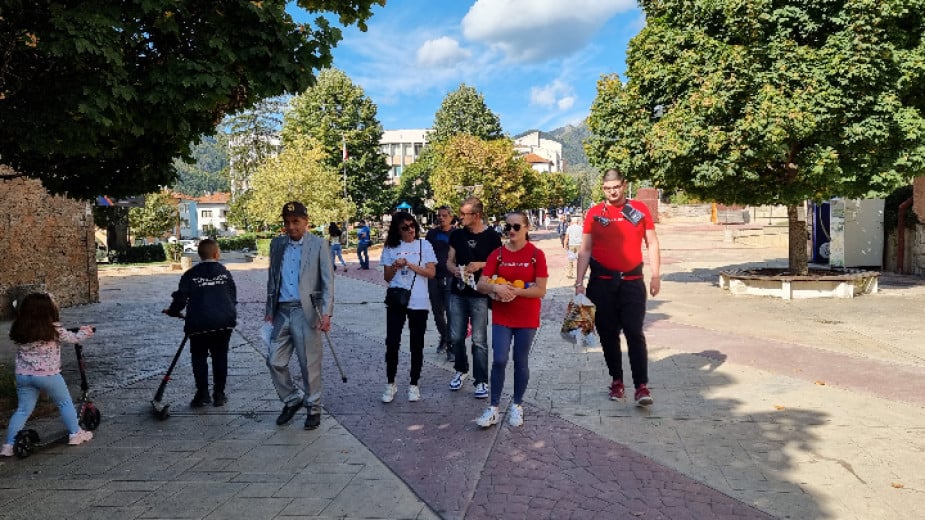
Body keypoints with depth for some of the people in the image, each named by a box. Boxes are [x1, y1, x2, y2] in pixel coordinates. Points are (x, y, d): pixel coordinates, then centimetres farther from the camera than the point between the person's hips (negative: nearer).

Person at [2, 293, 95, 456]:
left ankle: (9, 444, 13)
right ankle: (75, 434, 24)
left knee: (22, 410, 15)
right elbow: (73, 338, 1)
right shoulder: (54, 329, -14)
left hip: (23, 375, 4)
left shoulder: (17, 329, -1)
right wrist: (86, 332, 23)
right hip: (48, 375, -4)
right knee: (65, 403, 15)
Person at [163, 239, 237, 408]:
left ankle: (202, 394, 9)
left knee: (199, 357, 13)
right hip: (224, 322, 2)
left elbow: (181, 297, -1)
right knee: (220, 357, 13)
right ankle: (219, 394, 15)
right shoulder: (224, 273, 5)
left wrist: (173, 311, 19)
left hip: (198, 324, -1)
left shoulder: (190, 275, 0)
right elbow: (233, 297, 10)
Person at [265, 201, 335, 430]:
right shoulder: (277, 244, 11)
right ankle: (292, 399, 29)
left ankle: (313, 408, 19)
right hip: (282, 311, 4)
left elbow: (328, 281, -5)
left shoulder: (318, 244, -2)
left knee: (310, 364, 2)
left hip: (306, 311, -4)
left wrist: (326, 313, -13)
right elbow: (272, 278, 15)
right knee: (275, 361, 7)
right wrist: (269, 310, 11)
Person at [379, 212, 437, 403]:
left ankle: (414, 385, 20)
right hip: (396, 301, 1)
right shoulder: (390, 248, 5)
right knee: (392, 342, 0)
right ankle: (390, 384, 15)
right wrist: (395, 266, -14)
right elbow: (387, 277, 6)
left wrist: (411, 265, -16)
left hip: (418, 302, -1)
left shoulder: (424, 245, 2)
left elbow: (431, 273, -4)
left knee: (416, 344, 7)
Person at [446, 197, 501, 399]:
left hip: (480, 294, -4)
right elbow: (449, 261, 13)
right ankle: (461, 370, 33)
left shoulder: (491, 236, -4)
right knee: (456, 336, 11)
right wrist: (454, 269, -9)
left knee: (479, 340, -2)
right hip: (458, 293, 4)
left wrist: (480, 265, -17)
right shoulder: (457, 235, 8)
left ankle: (481, 381, 8)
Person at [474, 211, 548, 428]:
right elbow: (481, 284, -3)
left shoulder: (536, 255, -6)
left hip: (527, 318, -1)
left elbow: (540, 290, -10)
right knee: (499, 360, -4)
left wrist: (515, 291, -20)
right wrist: (496, 288, -23)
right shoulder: (497, 254, 2)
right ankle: (493, 408, 6)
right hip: (501, 317, 1)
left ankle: (517, 405, 24)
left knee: (521, 361, 8)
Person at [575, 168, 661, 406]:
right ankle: (616, 380, 21)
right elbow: (585, 249, 4)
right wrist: (579, 282, -3)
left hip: (632, 280, -1)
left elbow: (652, 243, 7)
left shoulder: (639, 209, 4)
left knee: (634, 332, -7)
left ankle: (641, 386, -4)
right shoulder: (594, 213, 4)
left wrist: (655, 275, -2)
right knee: (608, 333, 8)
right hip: (602, 282, 1)